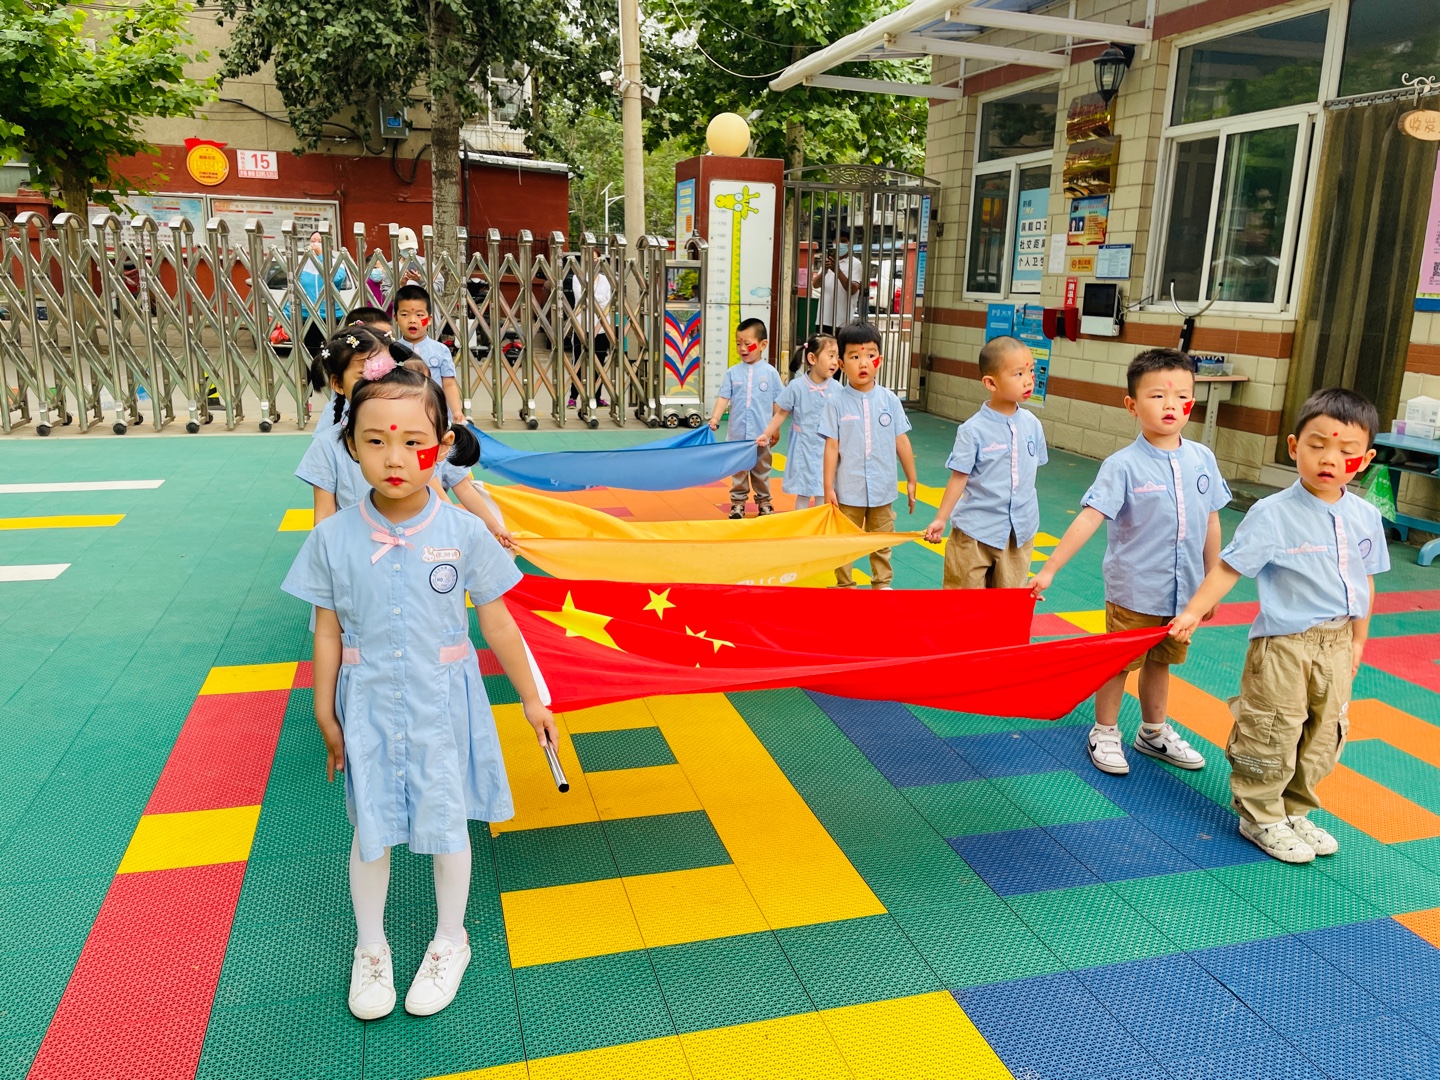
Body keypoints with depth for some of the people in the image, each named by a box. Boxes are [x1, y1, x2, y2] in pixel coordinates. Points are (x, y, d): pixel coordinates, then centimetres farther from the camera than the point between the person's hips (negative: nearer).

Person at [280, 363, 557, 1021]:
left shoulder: (464, 533, -13)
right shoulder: (334, 538, -10)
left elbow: (496, 622, -4)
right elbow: (328, 632, -1)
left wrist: (530, 699, 1)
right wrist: (326, 717, 4)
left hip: (443, 703, -1)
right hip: (369, 705, 1)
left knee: (447, 825, 14)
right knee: (370, 830, 15)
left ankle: (449, 941, 39)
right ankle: (370, 948, 40)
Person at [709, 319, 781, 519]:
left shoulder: (770, 372, -3)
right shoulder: (732, 372, 0)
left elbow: (778, 404, 2)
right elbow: (723, 398, -4)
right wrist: (715, 419, -17)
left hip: (761, 435, -1)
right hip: (737, 434, 1)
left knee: (761, 471, 12)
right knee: (738, 471, 10)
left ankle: (764, 502, 25)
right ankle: (738, 503, 19)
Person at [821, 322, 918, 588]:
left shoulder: (890, 401, -3)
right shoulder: (837, 403, -9)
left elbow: (901, 441, 3)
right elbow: (832, 447, -6)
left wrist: (911, 480, 7)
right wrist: (828, 487, -6)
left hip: (882, 489, 2)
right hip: (848, 489, -2)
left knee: (882, 543, 16)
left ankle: (882, 583, 31)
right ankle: (844, 585, 25)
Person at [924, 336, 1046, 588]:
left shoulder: (1032, 425, -1)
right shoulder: (974, 430, -15)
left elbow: (1030, 472, 10)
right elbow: (959, 478, -11)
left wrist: (1029, 518, 16)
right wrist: (940, 519, -11)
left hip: (1020, 531, 5)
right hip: (976, 530, -4)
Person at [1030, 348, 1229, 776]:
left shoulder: (1202, 459, -2)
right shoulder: (1123, 465, -16)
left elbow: (1211, 522, 7)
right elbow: (1089, 517, -23)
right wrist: (1049, 569, -29)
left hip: (1184, 592, 5)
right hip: (1134, 592, -4)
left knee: (1160, 662, 21)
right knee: (1119, 663, 11)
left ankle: (1154, 732, 40)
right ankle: (1104, 734, 30)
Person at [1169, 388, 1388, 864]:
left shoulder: (1366, 517, 1)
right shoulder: (1272, 514, -15)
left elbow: (1365, 580, 11)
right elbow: (1228, 567, -16)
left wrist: (1358, 638, 15)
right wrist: (1194, 611, -24)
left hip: (1336, 644, 6)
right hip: (1283, 645, -6)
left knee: (1324, 737, 17)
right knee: (1273, 737, 4)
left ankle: (1294, 811, 35)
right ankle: (1259, 817, 22)